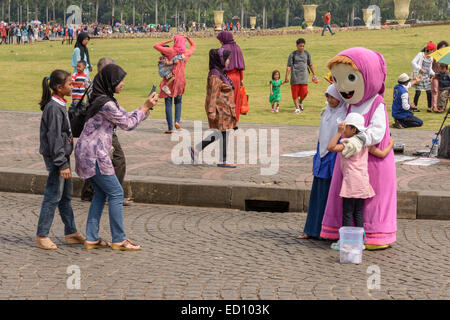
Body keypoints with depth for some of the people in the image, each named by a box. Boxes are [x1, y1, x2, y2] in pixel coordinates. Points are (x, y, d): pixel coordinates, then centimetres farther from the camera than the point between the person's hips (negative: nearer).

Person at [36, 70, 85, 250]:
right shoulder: (54, 108, -19)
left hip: (62, 154, 10)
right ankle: (41, 236, 3)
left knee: (66, 196, 15)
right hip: (55, 156, -10)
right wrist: (62, 164, -22)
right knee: (53, 196, -5)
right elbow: (54, 138, -21)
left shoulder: (60, 105, 11)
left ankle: (71, 233, 23)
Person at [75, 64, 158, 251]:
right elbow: (127, 124, -10)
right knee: (116, 193, -3)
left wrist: (147, 107, 8)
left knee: (101, 194, 14)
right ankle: (119, 240, 2)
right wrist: (145, 107, -2)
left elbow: (128, 118, 19)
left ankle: (91, 239, 14)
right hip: (93, 153, -10)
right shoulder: (106, 104, -18)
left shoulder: (107, 101, 15)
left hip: (87, 153, 10)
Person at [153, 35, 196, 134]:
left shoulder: (171, 51, -10)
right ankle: (177, 120, -2)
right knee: (178, 102, 20)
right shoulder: (186, 53, 2)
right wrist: (187, 38, 17)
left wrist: (168, 41, 0)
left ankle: (170, 128, -2)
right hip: (180, 81, 3)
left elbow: (156, 46, -3)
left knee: (168, 103, 2)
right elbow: (193, 46, 25)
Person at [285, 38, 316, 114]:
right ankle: (297, 108, 6)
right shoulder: (293, 54, 2)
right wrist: (287, 77, -8)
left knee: (304, 92, -6)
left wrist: (314, 74, 23)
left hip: (304, 76, 2)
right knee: (295, 93, -2)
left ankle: (300, 102, 25)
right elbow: (289, 66, 0)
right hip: (295, 76, -2)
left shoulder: (307, 54, 10)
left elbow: (310, 64, 21)